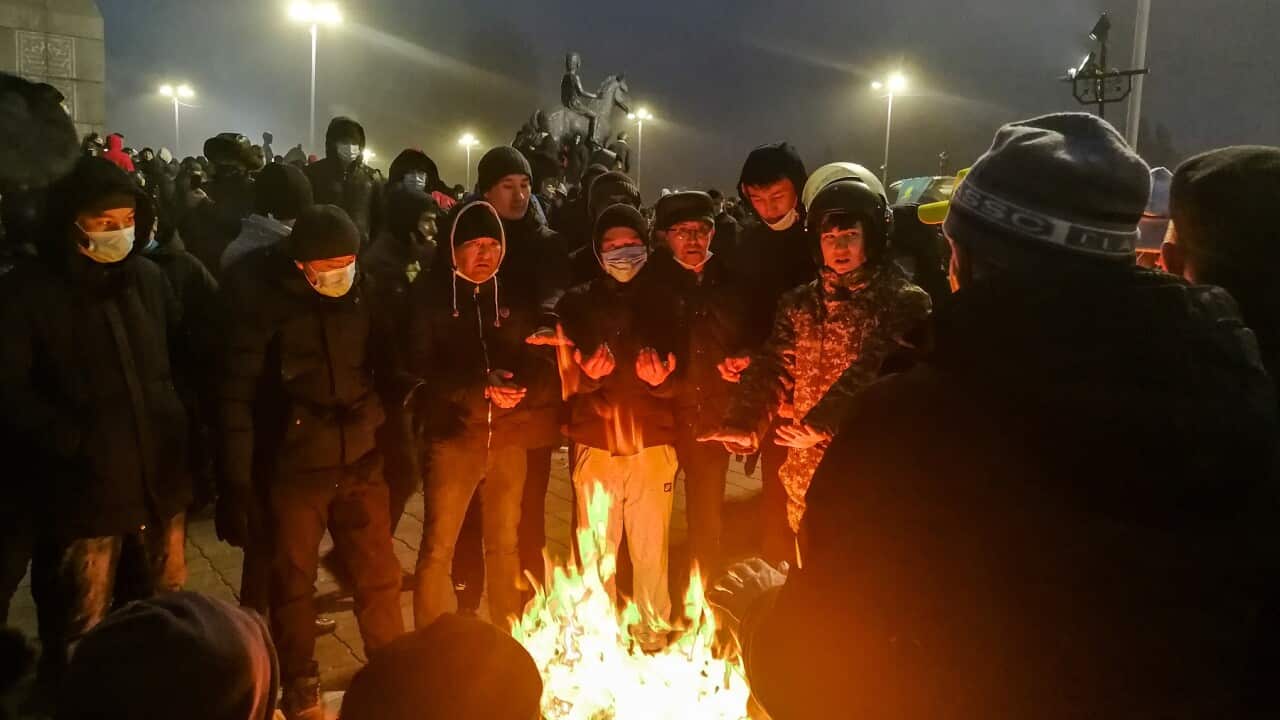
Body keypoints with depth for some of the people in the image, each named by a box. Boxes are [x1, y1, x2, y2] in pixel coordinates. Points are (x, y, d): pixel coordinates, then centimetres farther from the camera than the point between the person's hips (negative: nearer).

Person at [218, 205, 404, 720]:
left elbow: (388, 368, 8)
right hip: (295, 466, -2)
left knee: (378, 576, 12)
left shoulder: (364, 291, -2)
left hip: (362, 461, 3)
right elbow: (238, 393, -11)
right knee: (293, 582, 13)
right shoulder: (263, 297, -12)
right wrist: (237, 481, -14)